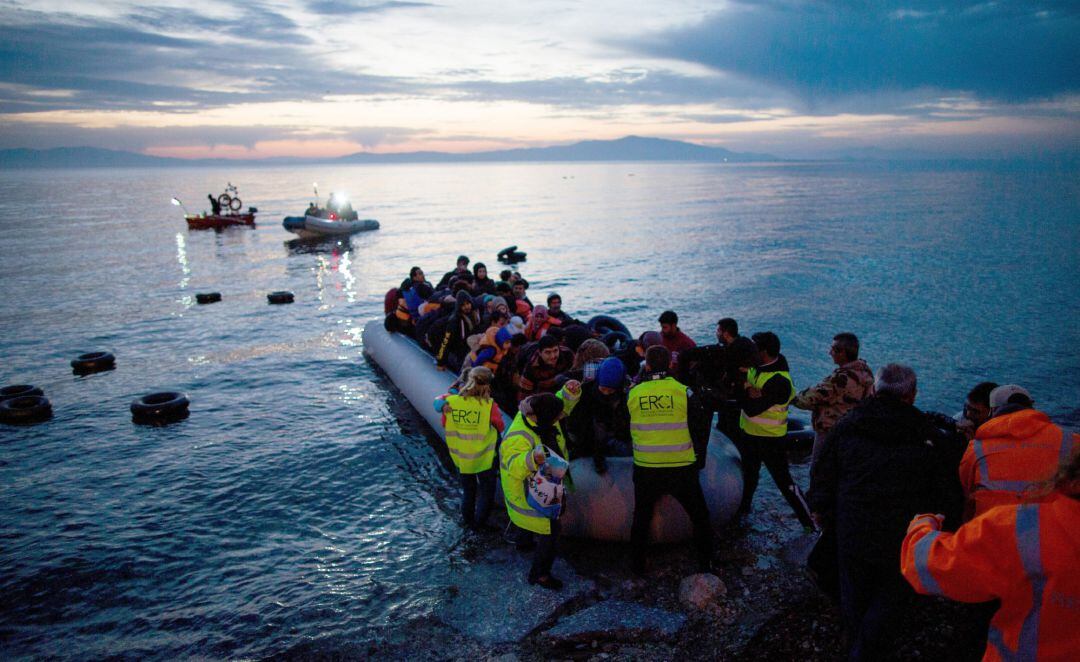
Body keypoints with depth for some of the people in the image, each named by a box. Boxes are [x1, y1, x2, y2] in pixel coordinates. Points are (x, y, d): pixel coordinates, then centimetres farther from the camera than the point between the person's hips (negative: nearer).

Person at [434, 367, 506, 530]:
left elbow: (445, 425, 1)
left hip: (460, 457, 4)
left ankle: (467, 519, 41)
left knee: (468, 490, 27)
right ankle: (479, 524, 28)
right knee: (487, 491, 21)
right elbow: (501, 427, -8)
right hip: (483, 458, -3)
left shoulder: (450, 401, -15)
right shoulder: (489, 405, -23)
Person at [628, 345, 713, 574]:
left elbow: (624, 429, 11)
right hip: (681, 468, -1)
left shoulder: (633, 394, -3)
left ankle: (638, 564, 27)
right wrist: (699, 459, 14)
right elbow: (700, 430, -1)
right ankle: (705, 564, 23)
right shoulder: (683, 392, -9)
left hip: (645, 469, 2)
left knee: (641, 517, 19)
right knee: (700, 516, 17)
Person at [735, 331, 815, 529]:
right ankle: (743, 507, 48)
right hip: (748, 432, 8)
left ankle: (813, 523, 6)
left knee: (784, 482, -4)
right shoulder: (757, 367, -5)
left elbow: (752, 409, -31)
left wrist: (743, 387, -18)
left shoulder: (779, 381, -30)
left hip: (769, 439, -8)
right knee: (749, 474, 27)